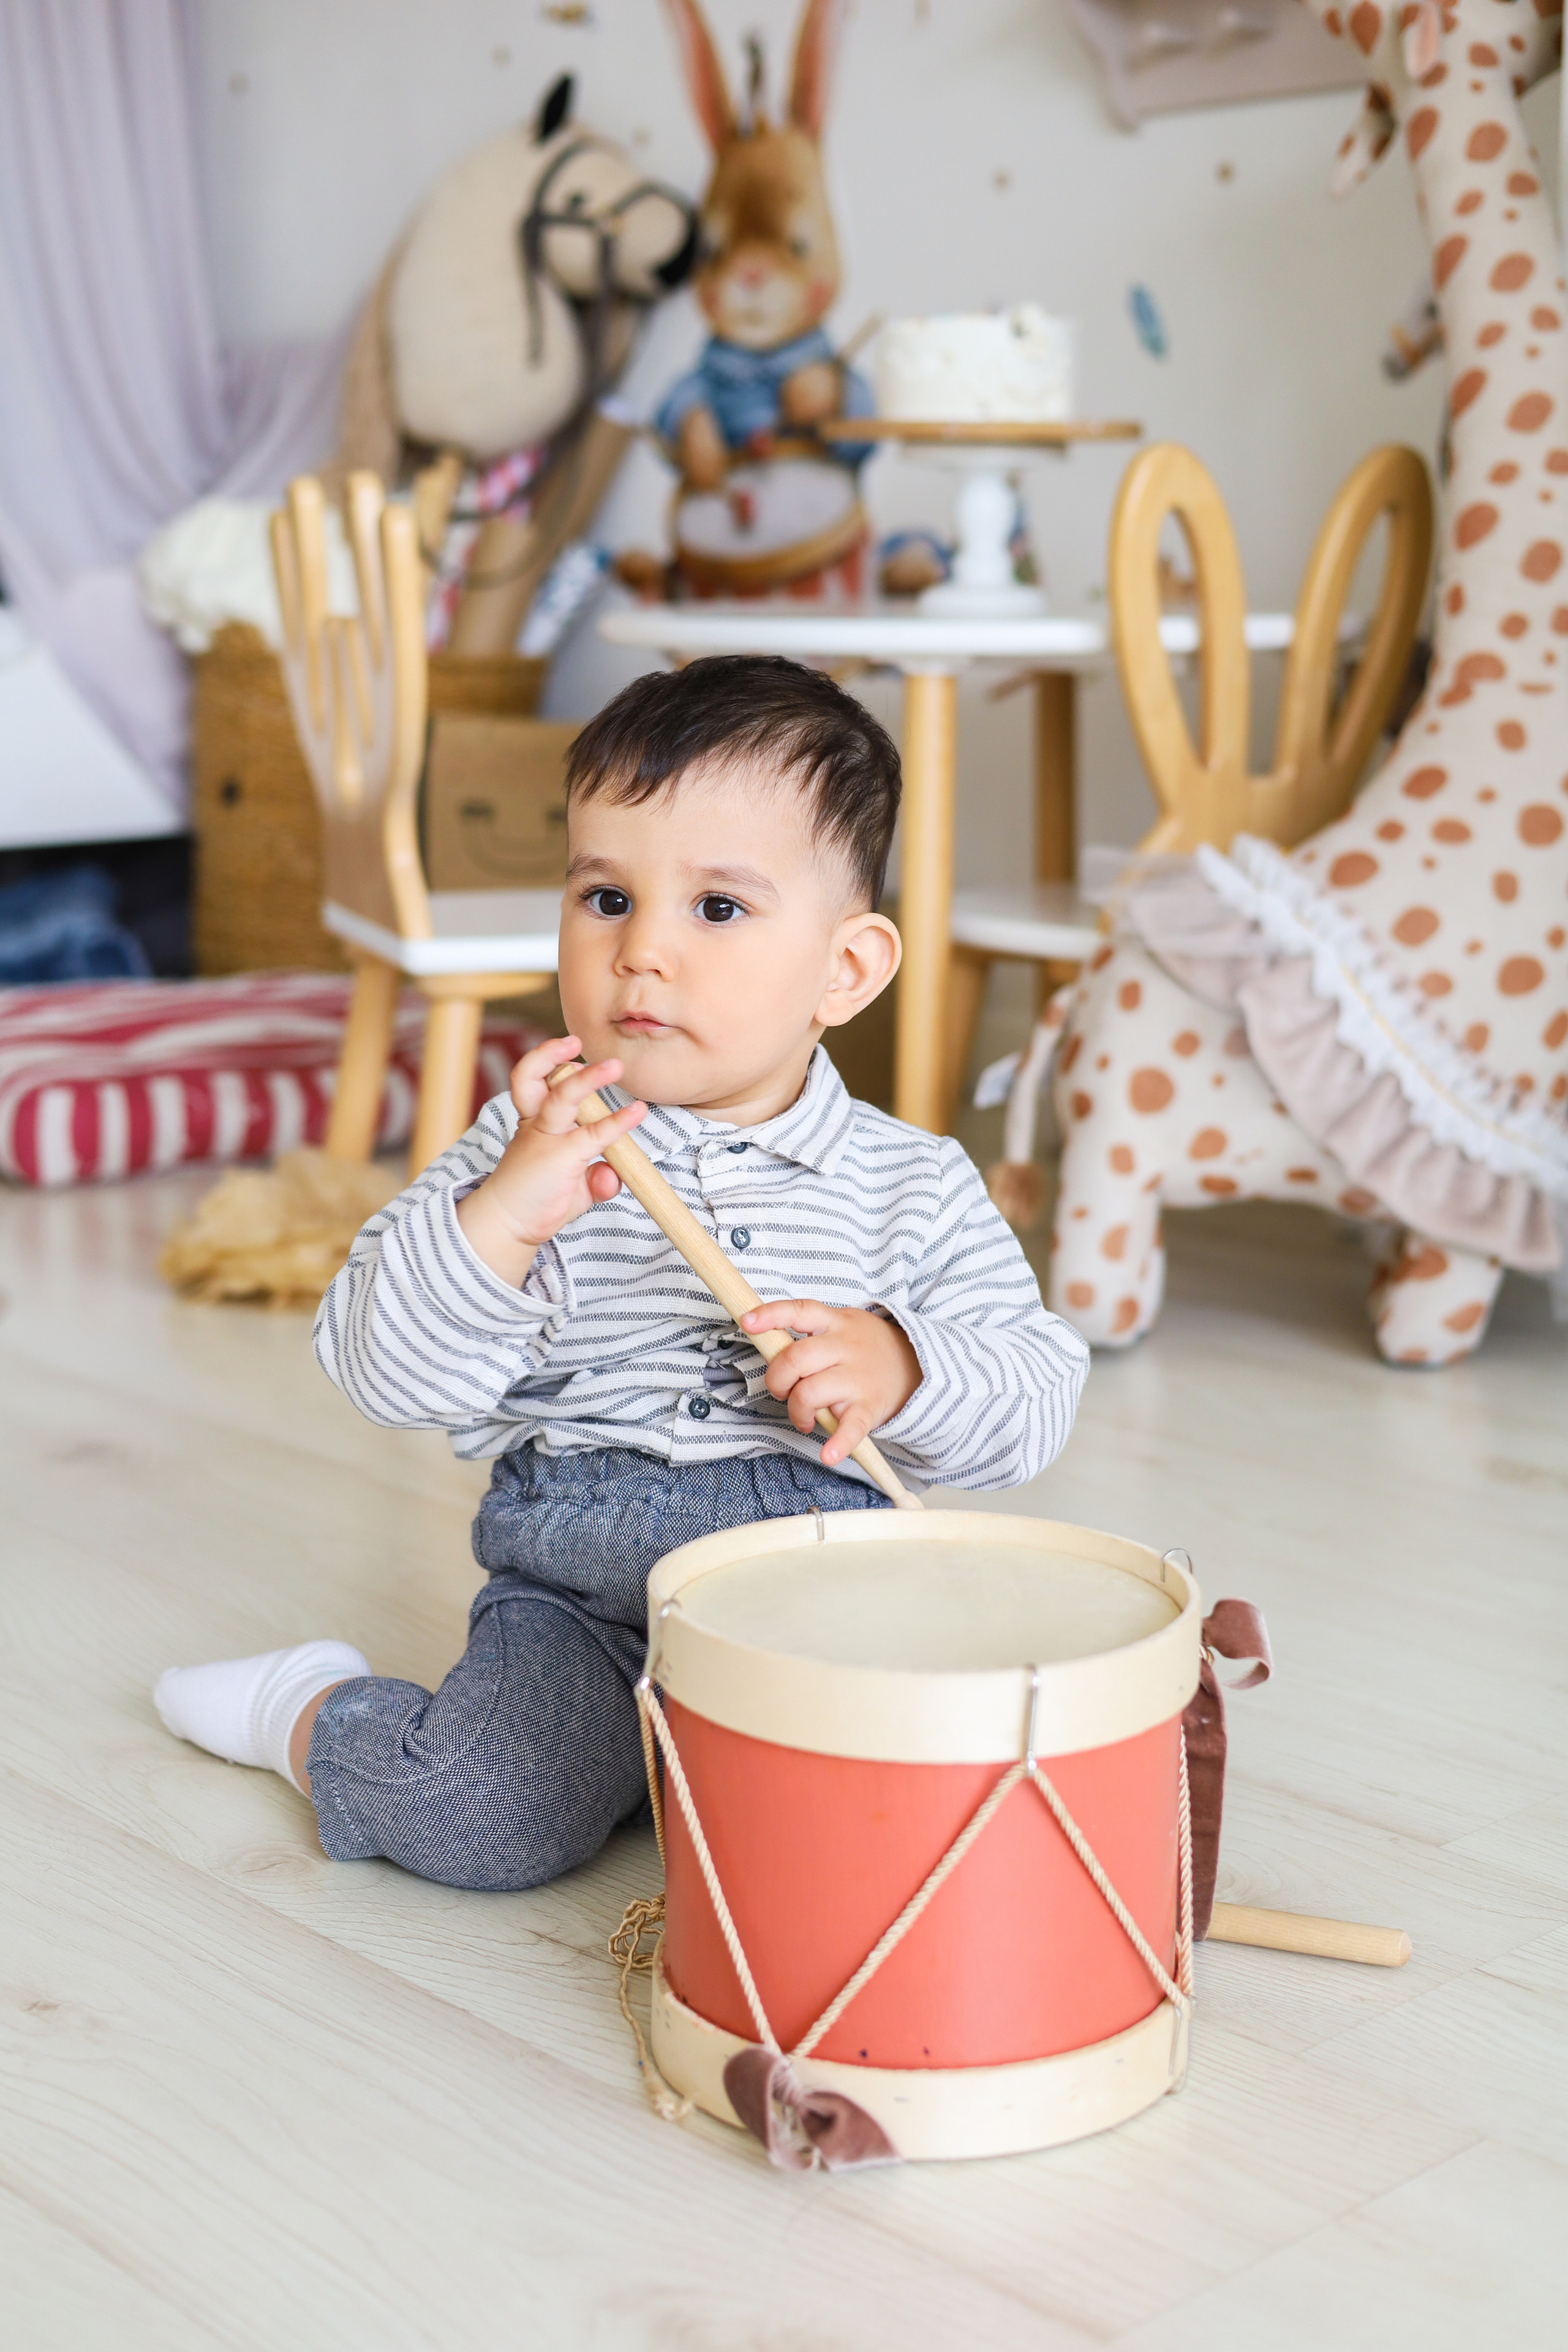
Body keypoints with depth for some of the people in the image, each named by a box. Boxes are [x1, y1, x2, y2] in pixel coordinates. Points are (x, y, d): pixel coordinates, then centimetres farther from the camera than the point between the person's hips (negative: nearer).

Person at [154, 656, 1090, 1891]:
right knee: (488, 1820, -20)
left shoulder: (913, 1182, 1)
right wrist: (506, 1212, -23)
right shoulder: (534, 1143, -1)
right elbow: (385, 1371, -7)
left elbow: (1035, 1390, 0)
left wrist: (902, 1369, -21)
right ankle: (316, 1711, 12)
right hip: (580, 1581, 0)